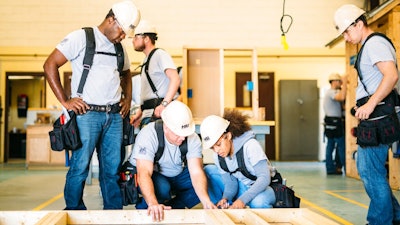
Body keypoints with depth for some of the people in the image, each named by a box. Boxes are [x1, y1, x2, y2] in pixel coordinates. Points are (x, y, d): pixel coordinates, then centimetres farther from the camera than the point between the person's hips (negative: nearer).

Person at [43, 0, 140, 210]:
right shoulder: (81, 38, -2)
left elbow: (126, 74, 33)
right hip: (87, 114, -5)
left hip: (114, 116, 6)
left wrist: (128, 98, 14)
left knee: (112, 167, 8)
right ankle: (74, 211, 12)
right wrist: (65, 101, -9)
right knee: (80, 166, -3)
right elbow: (50, 65, -5)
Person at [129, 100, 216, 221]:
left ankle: (169, 209, -11)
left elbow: (196, 172, -24)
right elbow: (144, 173, -40)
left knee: (206, 184, -17)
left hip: (177, 175, 5)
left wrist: (206, 202, -41)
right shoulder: (148, 134, -30)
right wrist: (153, 203, -57)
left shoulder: (192, 138, -18)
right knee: (162, 188, -37)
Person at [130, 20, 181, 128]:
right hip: (148, 115, 9)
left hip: (159, 112, -9)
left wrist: (164, 104, -29)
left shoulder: (160, 55, -7)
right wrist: (139, 112, 21)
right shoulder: (147, 60, 24)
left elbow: (175, 79, -21)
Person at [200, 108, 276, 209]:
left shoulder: (250, 146, -24)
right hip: (241, 188, 6)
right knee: (208, 170, -7)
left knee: (259, 202, -42)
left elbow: (264, 178, -29)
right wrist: (226, 198, -27)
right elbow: (230, 182, -3)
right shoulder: (218, 156, -6)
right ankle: (225, 208, -2)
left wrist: (242, 200, -39)